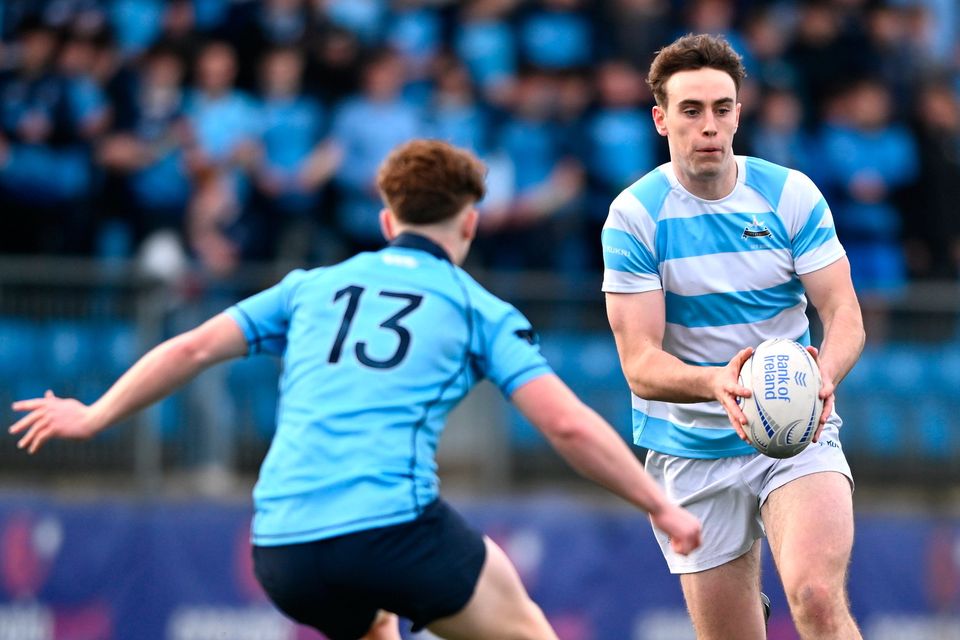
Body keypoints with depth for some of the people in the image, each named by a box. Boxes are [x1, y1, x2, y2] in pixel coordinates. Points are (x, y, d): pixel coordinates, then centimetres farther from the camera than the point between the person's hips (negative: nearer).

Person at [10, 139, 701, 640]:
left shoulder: (313, 286, 21)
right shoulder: (479, 309, 11)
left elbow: (193, 347, 16)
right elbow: (567, 423, 2)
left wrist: (92, 417, 27)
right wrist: (663, 507, 9)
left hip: (281, 549, 4)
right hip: (395, 522, -4)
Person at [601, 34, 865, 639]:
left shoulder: (791, 194, -4)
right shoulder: (634, 215, -8)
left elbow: (844, 314, -5)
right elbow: (641, 365, -13)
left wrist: (824, 375, -29)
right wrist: (716, 384, -35)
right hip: (691, 449, 0)